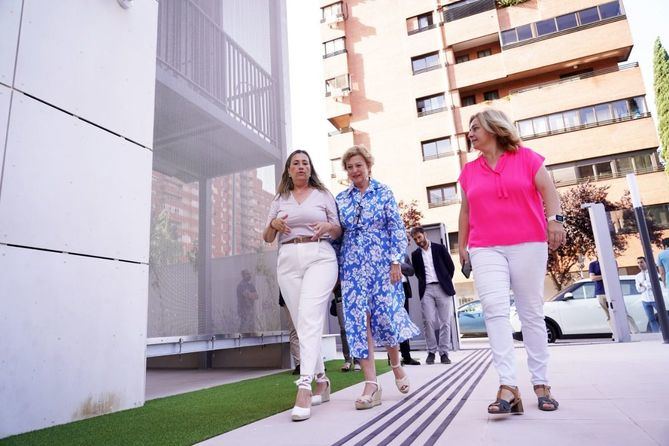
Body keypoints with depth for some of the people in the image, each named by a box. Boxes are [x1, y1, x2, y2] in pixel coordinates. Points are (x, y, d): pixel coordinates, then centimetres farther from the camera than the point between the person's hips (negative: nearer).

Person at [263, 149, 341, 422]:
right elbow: (267, 238, 17)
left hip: (319, 257, -3)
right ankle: (321, 383, 18)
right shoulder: (279, 200, 18)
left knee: (309, 319, -20)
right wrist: (273, 224, -5)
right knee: (301, 324, 4)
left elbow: (339, 231, 11)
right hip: (288, 261, 3)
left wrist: (327, 227, -11)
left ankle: (304, 388, -24)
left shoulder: (323, 194, 12)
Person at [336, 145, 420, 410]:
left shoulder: (383, 192, 5)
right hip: (352, 266, 3)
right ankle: (371, 384, 0)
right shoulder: (341, 198, 12)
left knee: (386, 315, -2)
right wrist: (337, 268, 8)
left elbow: (397, 228, 0)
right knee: (358, 320, -5)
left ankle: (396, 365, 28)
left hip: (381, 263, -2)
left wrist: (395, 261, -9)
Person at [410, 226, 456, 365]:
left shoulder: (439, 248, 6)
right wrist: (423, 283, 3)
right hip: (426, 290, 1)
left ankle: (444, 353, 6)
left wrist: (446, 282, 7)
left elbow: (451, 266, 9)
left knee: (445, 322, -1)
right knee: (429, 322, -6)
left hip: (442, 288, -1)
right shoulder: (415, 254, 12)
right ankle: (431, 352, 4)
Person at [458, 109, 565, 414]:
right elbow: (465, 210, 19)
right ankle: (508, 387, -18)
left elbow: (548, 190, 0)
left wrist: (555, 219, -18)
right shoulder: (469, 171, 15)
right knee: (495, 311, -15)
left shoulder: (526, 157, 8)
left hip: (528, 245, -1)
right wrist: (462, 245, 17)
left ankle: (541, 384, 13)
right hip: (485, 249, 2)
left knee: (532, 313, 3)